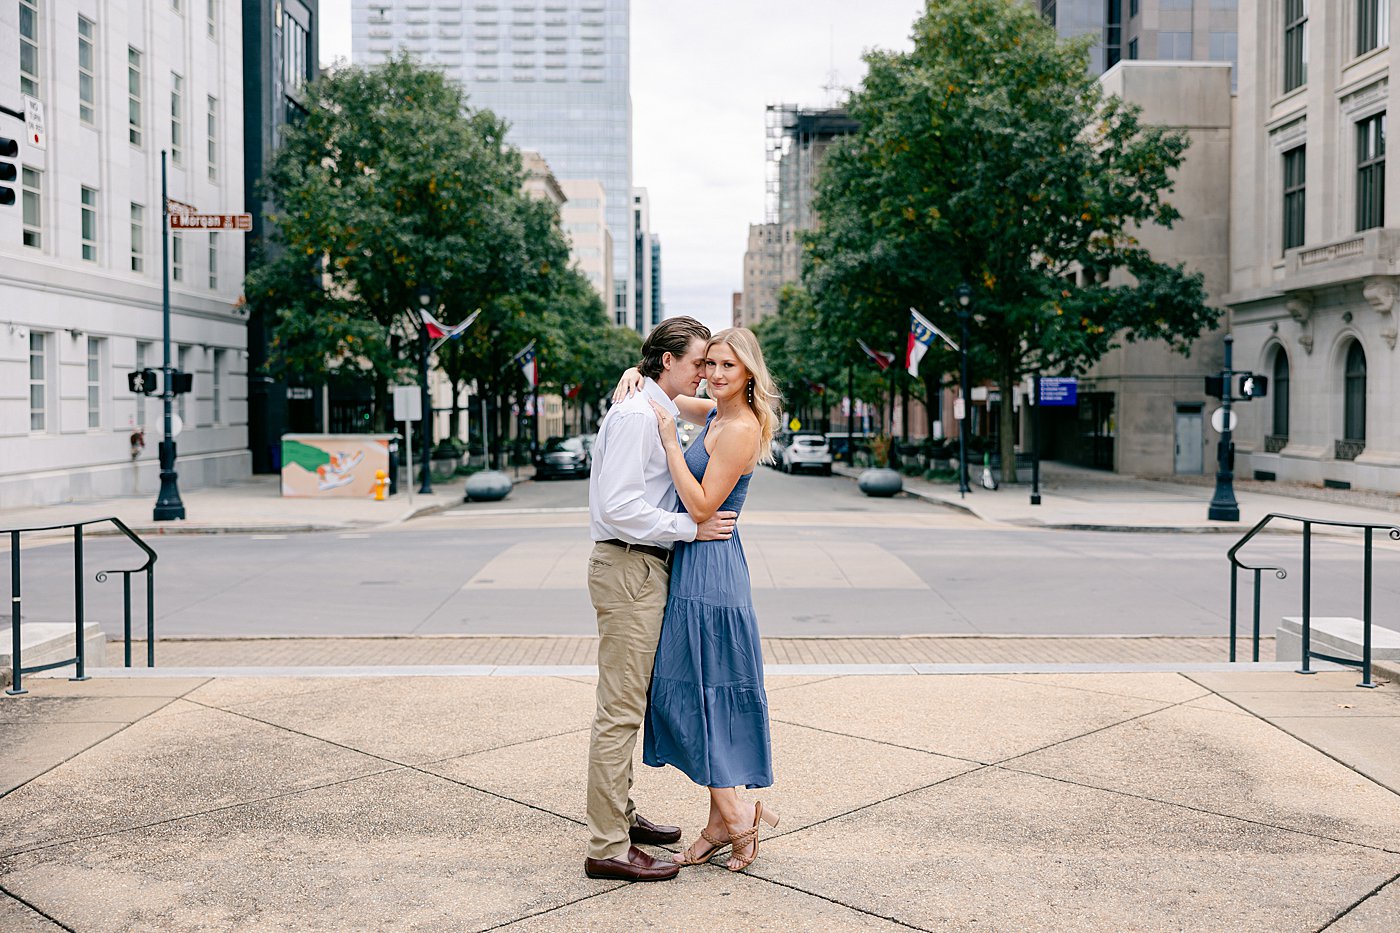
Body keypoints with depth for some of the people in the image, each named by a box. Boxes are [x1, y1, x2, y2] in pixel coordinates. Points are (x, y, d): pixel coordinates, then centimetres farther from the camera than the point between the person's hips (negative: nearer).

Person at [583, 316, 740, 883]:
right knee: (620, 709, -7)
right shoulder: (636, 415, -15)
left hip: (642, 567, 11)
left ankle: (620, 816, 31)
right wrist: (693, 528, -19)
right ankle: (607, 848, -2)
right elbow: (619, 506, -23)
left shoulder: (657, 414, 18)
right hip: (629, 568, -11)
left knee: (626, 704, 18)